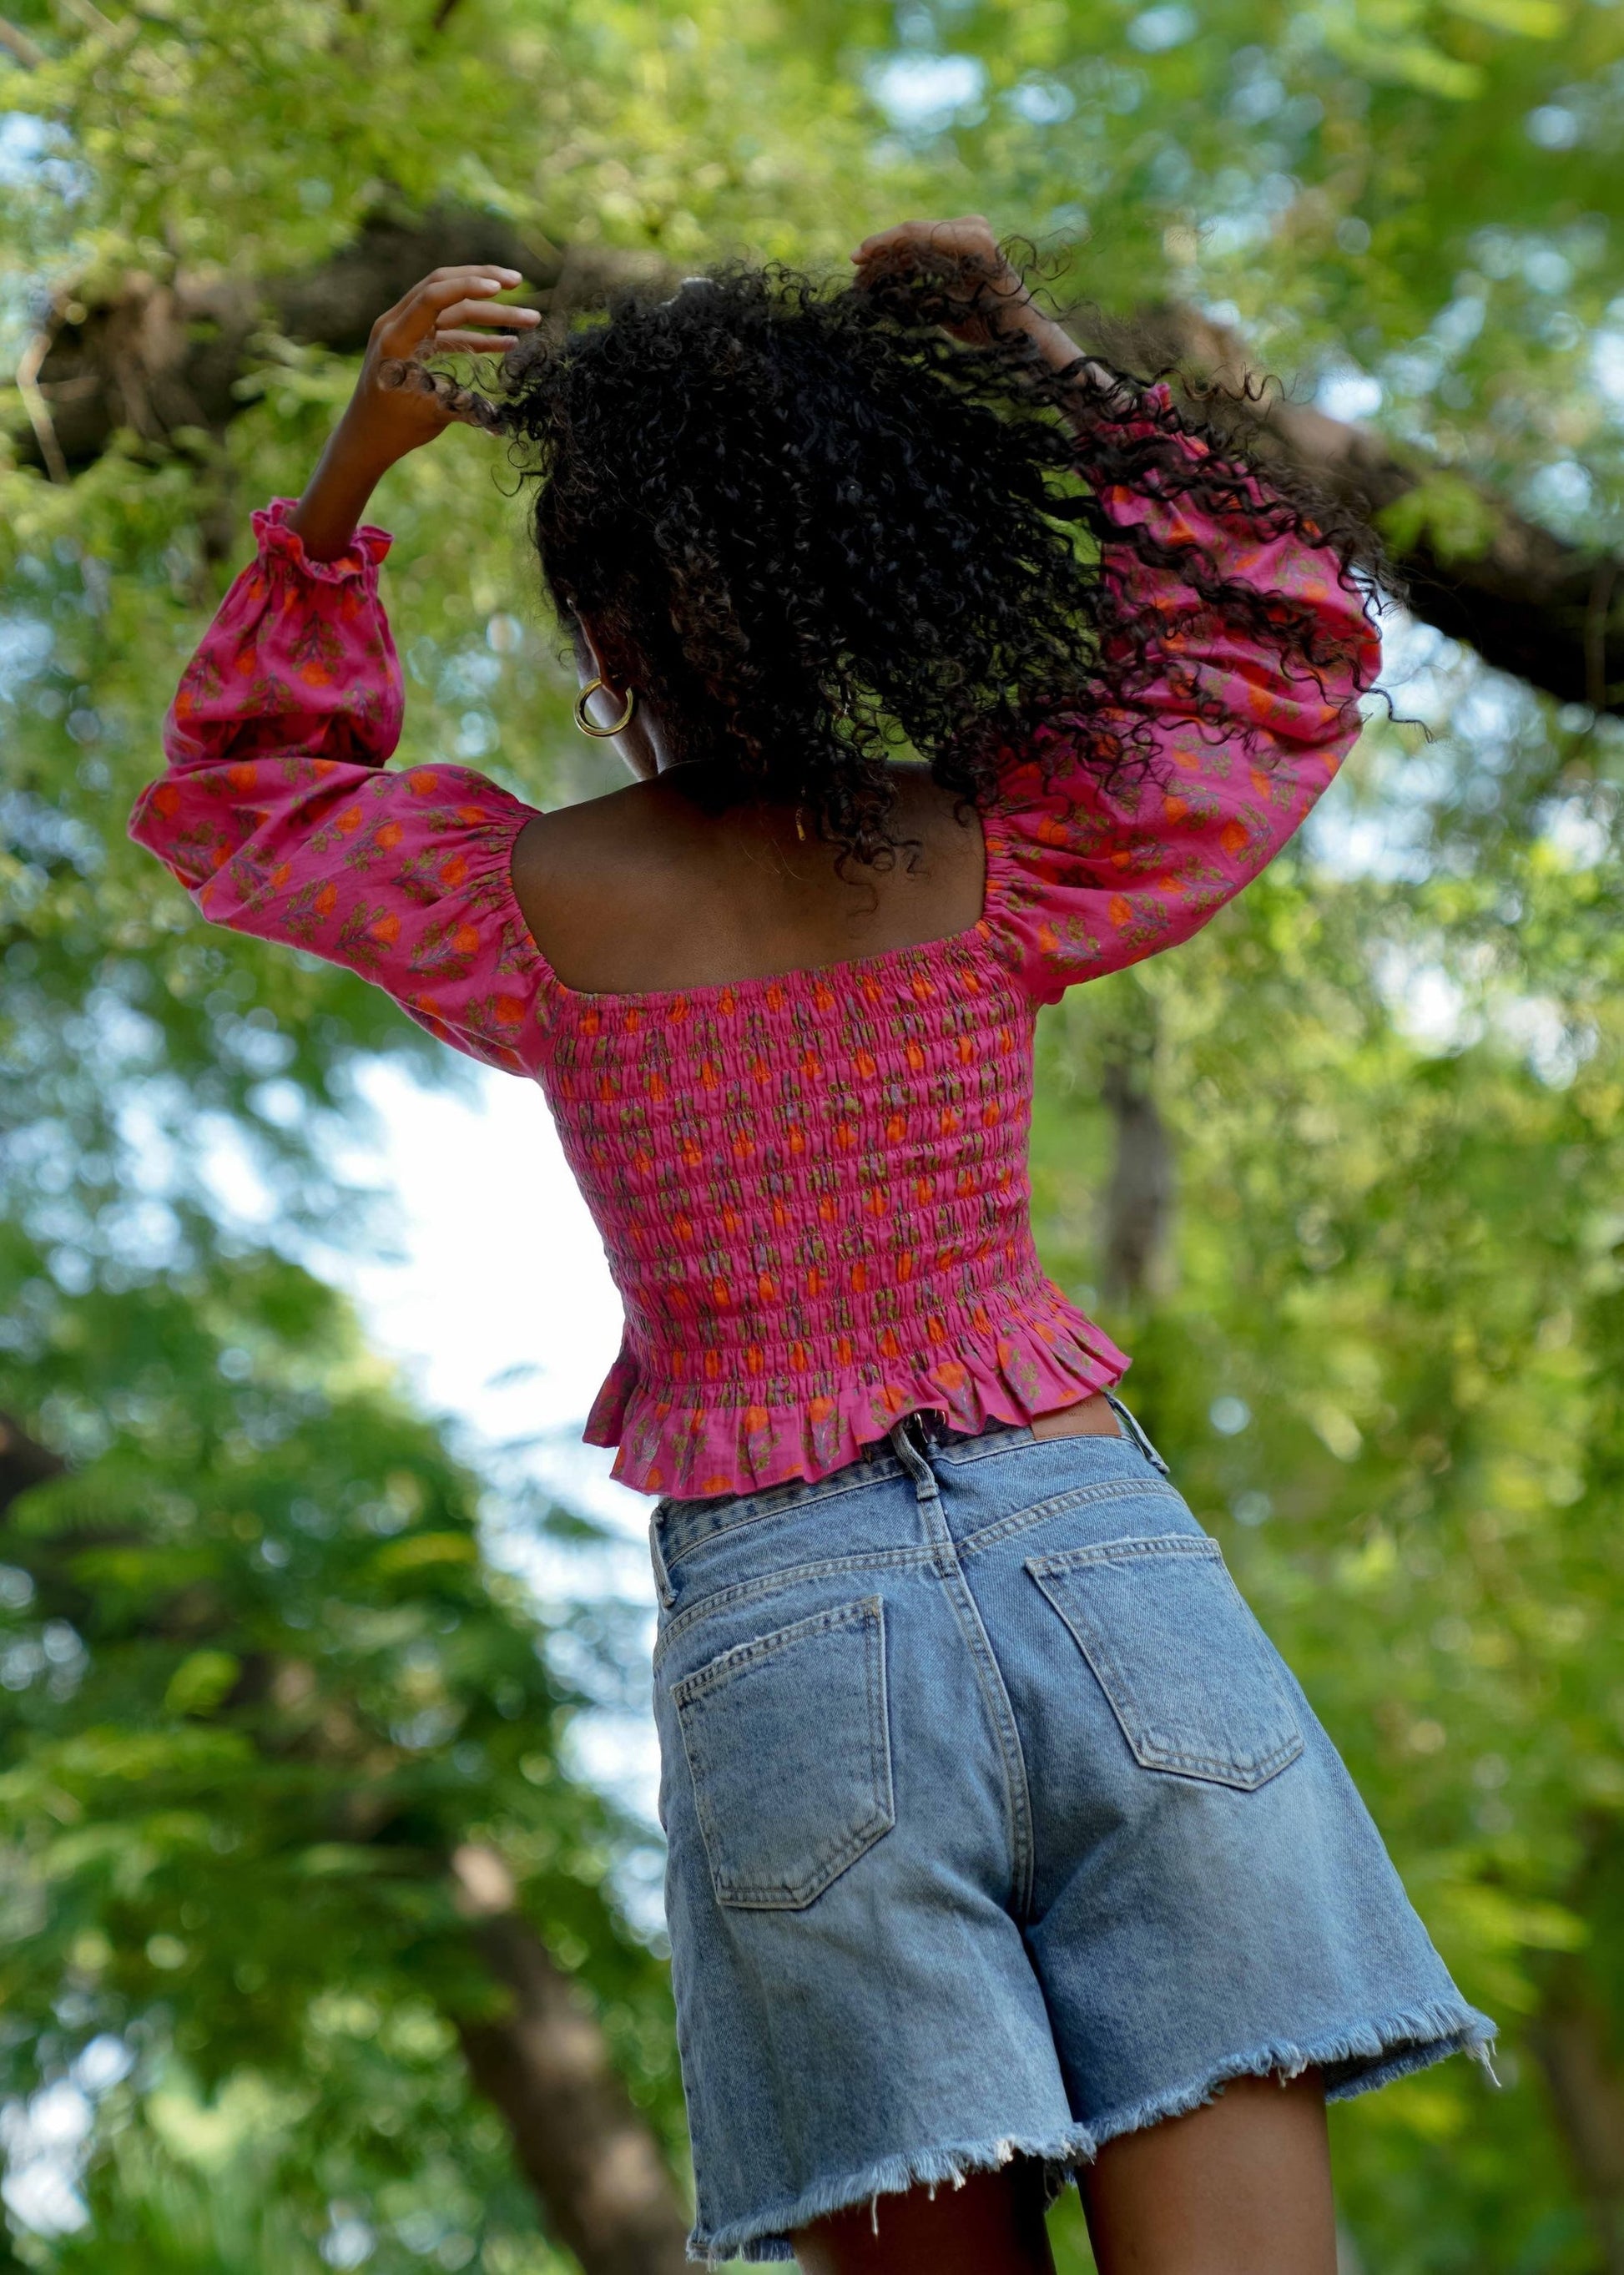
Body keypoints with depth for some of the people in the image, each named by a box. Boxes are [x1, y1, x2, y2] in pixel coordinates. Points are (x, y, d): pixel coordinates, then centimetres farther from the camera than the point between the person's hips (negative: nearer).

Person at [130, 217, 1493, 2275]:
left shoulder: (526, 905, 2)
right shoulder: (1002, 862, 4)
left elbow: (226, 795, 24)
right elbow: (1298, 642, 22)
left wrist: (347, 475, 18)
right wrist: (1038, 379, 18)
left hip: (779, 1631, 0)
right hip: (1102, 1569, 1)